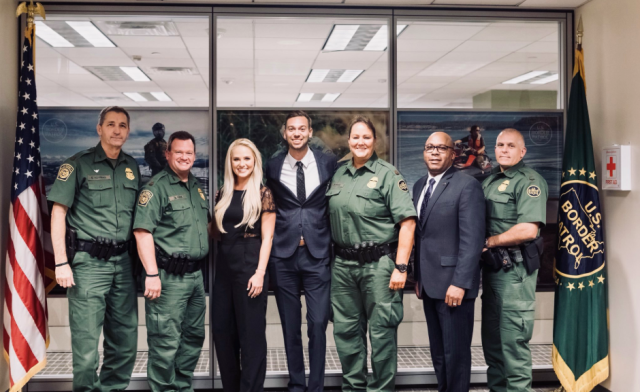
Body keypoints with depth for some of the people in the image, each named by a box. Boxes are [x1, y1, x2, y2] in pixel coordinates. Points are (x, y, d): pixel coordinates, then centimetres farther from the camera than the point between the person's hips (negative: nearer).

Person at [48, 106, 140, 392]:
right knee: (86, 340, -4)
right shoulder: (78, 164, -3)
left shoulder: (132, 167, 13)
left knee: (125, 339, 10)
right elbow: (58, 212, -6)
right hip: (88, 261, -5)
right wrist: (61, 262, -12)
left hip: (122, 261, 5)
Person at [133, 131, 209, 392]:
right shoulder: (157, 187, -9)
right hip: (169, 277, -8)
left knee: (194, 337, 16)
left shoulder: (197, 187, 15)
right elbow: (143, 231, -17)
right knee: (166, 342, -3)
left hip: (195, 274, 8)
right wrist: (152, 274, -22)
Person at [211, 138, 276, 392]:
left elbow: (267, 237, -9)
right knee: (222, 330, 10)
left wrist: (260, 272, -16)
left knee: (251, 332, 1)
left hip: (249, 264, -6)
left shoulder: (262, 194, -4)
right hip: (224, 266, 6)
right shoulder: (223, 194, 11)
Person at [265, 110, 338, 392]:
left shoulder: (328, 163, 2)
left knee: (318, 325, -2)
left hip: (318, 254, -1)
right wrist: (272, 239, 6)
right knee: (290, 326, 9)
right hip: (283, 255, 1)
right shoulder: (273, 167, 4)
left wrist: (336, 245, 4)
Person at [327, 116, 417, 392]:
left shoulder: (387, 174, -3)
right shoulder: (338, 175, 13)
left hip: (378, 263, -5)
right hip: (343, 264, 5)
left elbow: (407, 222, -9)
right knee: (345, 330, 12)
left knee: (382, 332, 0)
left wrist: (401, 267, -15)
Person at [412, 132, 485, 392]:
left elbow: (472, 239, -16)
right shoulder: (419, 186, 14)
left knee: (456, 352, 3)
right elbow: (418, 236, 13)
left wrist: (460, 283, -21)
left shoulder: (467, 185, -10)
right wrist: (418, 277, 10)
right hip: (429, 283, 7)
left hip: (452, 283, -7)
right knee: (438, 352, 16)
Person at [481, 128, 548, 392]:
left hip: (515, 270, -8)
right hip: (492, 267, 9)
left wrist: (488, 242, -13)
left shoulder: (530, 181, -11)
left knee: (513, 340, -4)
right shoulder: (490, 181, 15)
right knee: (492, 339, 16)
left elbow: (528, 230, -22)